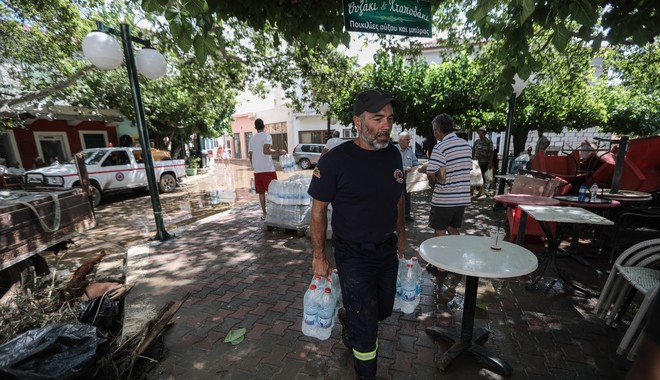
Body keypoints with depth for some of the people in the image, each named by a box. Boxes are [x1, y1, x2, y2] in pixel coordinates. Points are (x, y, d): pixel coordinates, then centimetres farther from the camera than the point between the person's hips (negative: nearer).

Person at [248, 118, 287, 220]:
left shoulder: (252, 139, 15)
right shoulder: (267, 136, -4)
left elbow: (250, 155, 15)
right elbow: (266, 151, -19)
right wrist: (278, 151, -12)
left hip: (257, 170, 6)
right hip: (268, 169, -6)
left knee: (261, 192, 10)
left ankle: (264, 213, 14)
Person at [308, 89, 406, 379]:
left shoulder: (393, 155, -3)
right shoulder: (335, 160, -21)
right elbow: (318, 210, -13)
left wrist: (401, 234, 16)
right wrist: (319, 256, -8)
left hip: (387, 249, 6)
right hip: (353, 254, -6)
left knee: (383, 310, 24)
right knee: (366, 325, 8)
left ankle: (348, 318, 56)